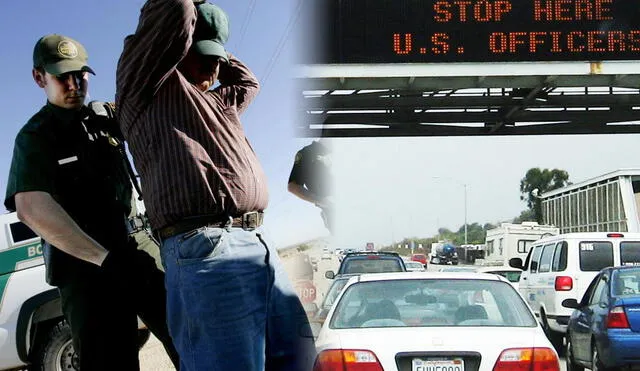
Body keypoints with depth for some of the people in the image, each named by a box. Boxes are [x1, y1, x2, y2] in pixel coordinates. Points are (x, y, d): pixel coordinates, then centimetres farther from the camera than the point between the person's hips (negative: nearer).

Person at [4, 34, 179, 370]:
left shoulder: (107, 116, 14)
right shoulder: (34, 137, -1)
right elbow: (32, 208, -17)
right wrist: (106, 259, -25)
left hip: (136, 252, 5)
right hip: (85, 266, -5)